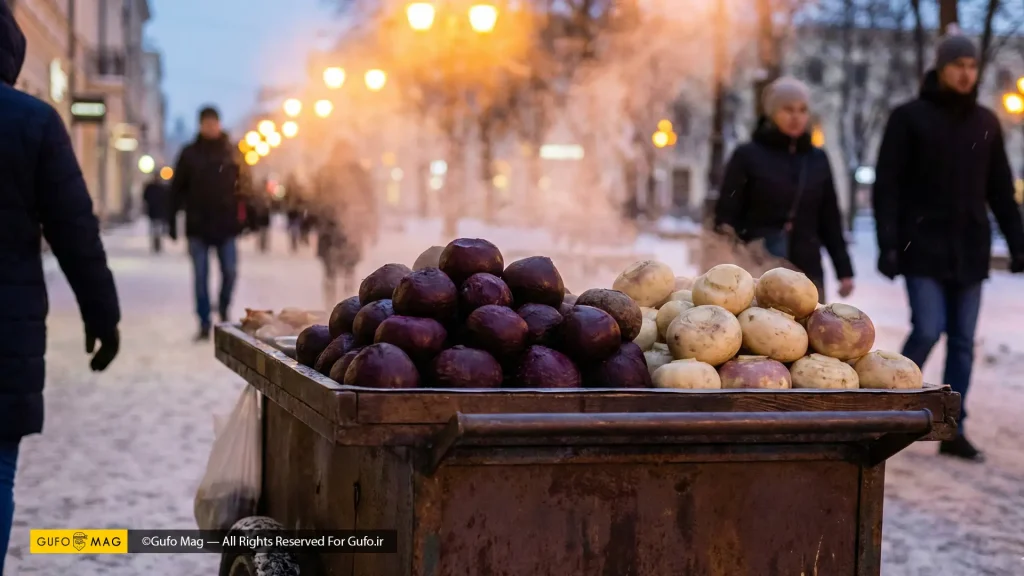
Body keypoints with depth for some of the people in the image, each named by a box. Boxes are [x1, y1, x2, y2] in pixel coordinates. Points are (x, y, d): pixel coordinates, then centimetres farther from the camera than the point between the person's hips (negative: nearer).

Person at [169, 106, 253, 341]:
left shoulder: (231, 152, 4)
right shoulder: (189, 153, 3)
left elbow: (245, 184, 5)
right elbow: (177, 189, 3)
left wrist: (242, 215, -9)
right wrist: (172, 221, -1)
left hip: (226, 225, 0)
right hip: (198, 226, 0)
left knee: (230, 272, -1)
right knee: (201, 277, 1)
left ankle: (224, 310, 26)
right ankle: (204, 324, 7)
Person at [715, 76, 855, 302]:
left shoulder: (817, 159, 13)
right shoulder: (748, 156, 1)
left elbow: (830, 221, 16)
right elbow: (726, 215, -1)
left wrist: (844, 270, 12)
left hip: (807, 271, 3)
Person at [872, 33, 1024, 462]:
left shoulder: (986, 123, 11)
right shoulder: (909, 118, -2)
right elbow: (886, 185, -5)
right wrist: (889, 244, -13)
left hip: (970, 250, 4)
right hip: (924, 248, -4)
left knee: (963, 341, 3)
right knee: (928, 329, -13)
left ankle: (952, 430, 9)